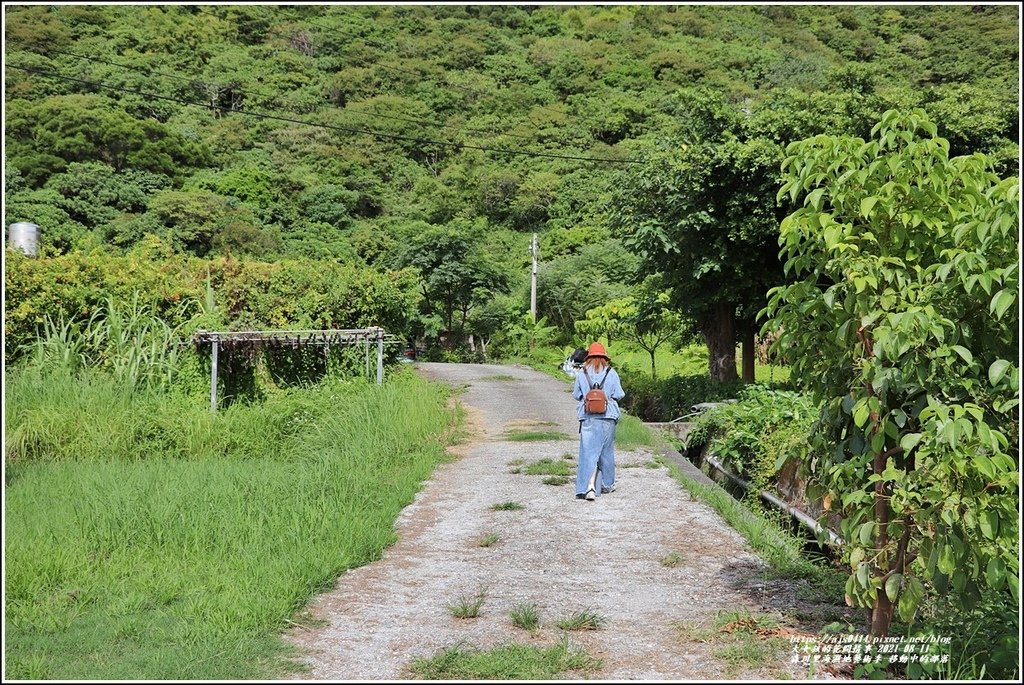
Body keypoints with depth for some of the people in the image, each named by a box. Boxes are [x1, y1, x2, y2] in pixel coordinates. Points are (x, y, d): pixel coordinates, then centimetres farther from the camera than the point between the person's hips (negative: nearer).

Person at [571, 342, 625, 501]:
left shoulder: (582, 374, 0)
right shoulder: (611, 373, -2)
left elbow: (576, 395, 7)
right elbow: (619, 395, -2)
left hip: (588, 418, 0)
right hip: (608, 416, 0)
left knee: (588, 451, -2)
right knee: (606, 451, 15)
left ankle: (589, 486, -19)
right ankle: (607, 484, 28)